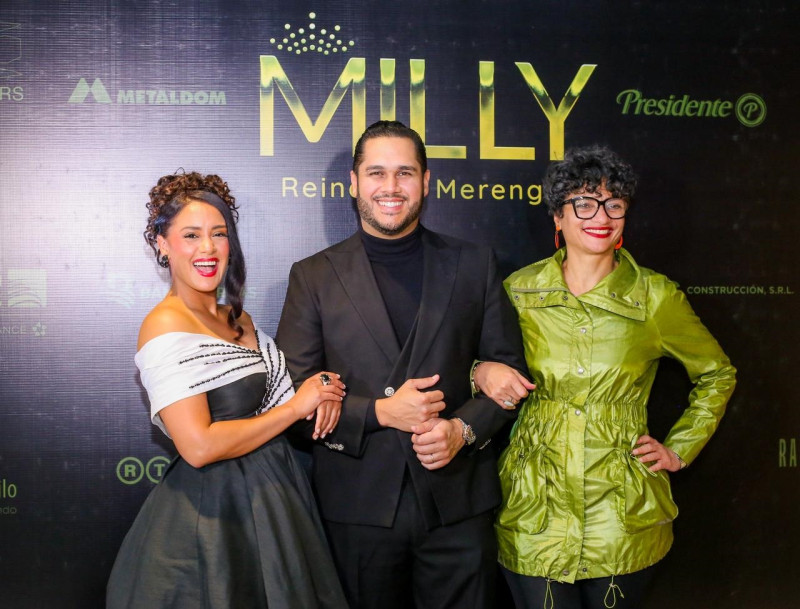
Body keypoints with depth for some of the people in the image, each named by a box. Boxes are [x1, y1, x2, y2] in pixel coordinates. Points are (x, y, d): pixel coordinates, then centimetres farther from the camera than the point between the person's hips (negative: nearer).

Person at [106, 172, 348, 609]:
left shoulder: (238, 320, 9)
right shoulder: (167, 325, -17)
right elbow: (199, 446, -25)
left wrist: (322, 392, -8)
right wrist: (297, 406, -16)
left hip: (266, 499, 8)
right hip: (212, 511, -8)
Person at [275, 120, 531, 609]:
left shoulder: (474, 265, 5)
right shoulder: (314, 277, 1)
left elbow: (510, 369, 7)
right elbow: (293, 394, -2)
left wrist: (463, 429, -10)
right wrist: (380, 412, -14)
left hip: (458, 501, 1)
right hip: (359, 505, 0)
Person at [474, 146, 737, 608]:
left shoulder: (655, 296, -3)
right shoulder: (518, 290, -1)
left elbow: (717, 374, 12)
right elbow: (482, 363, 11)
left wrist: (679, 451, 6)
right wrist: (482, 372, -11)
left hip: (622, 514, 0)